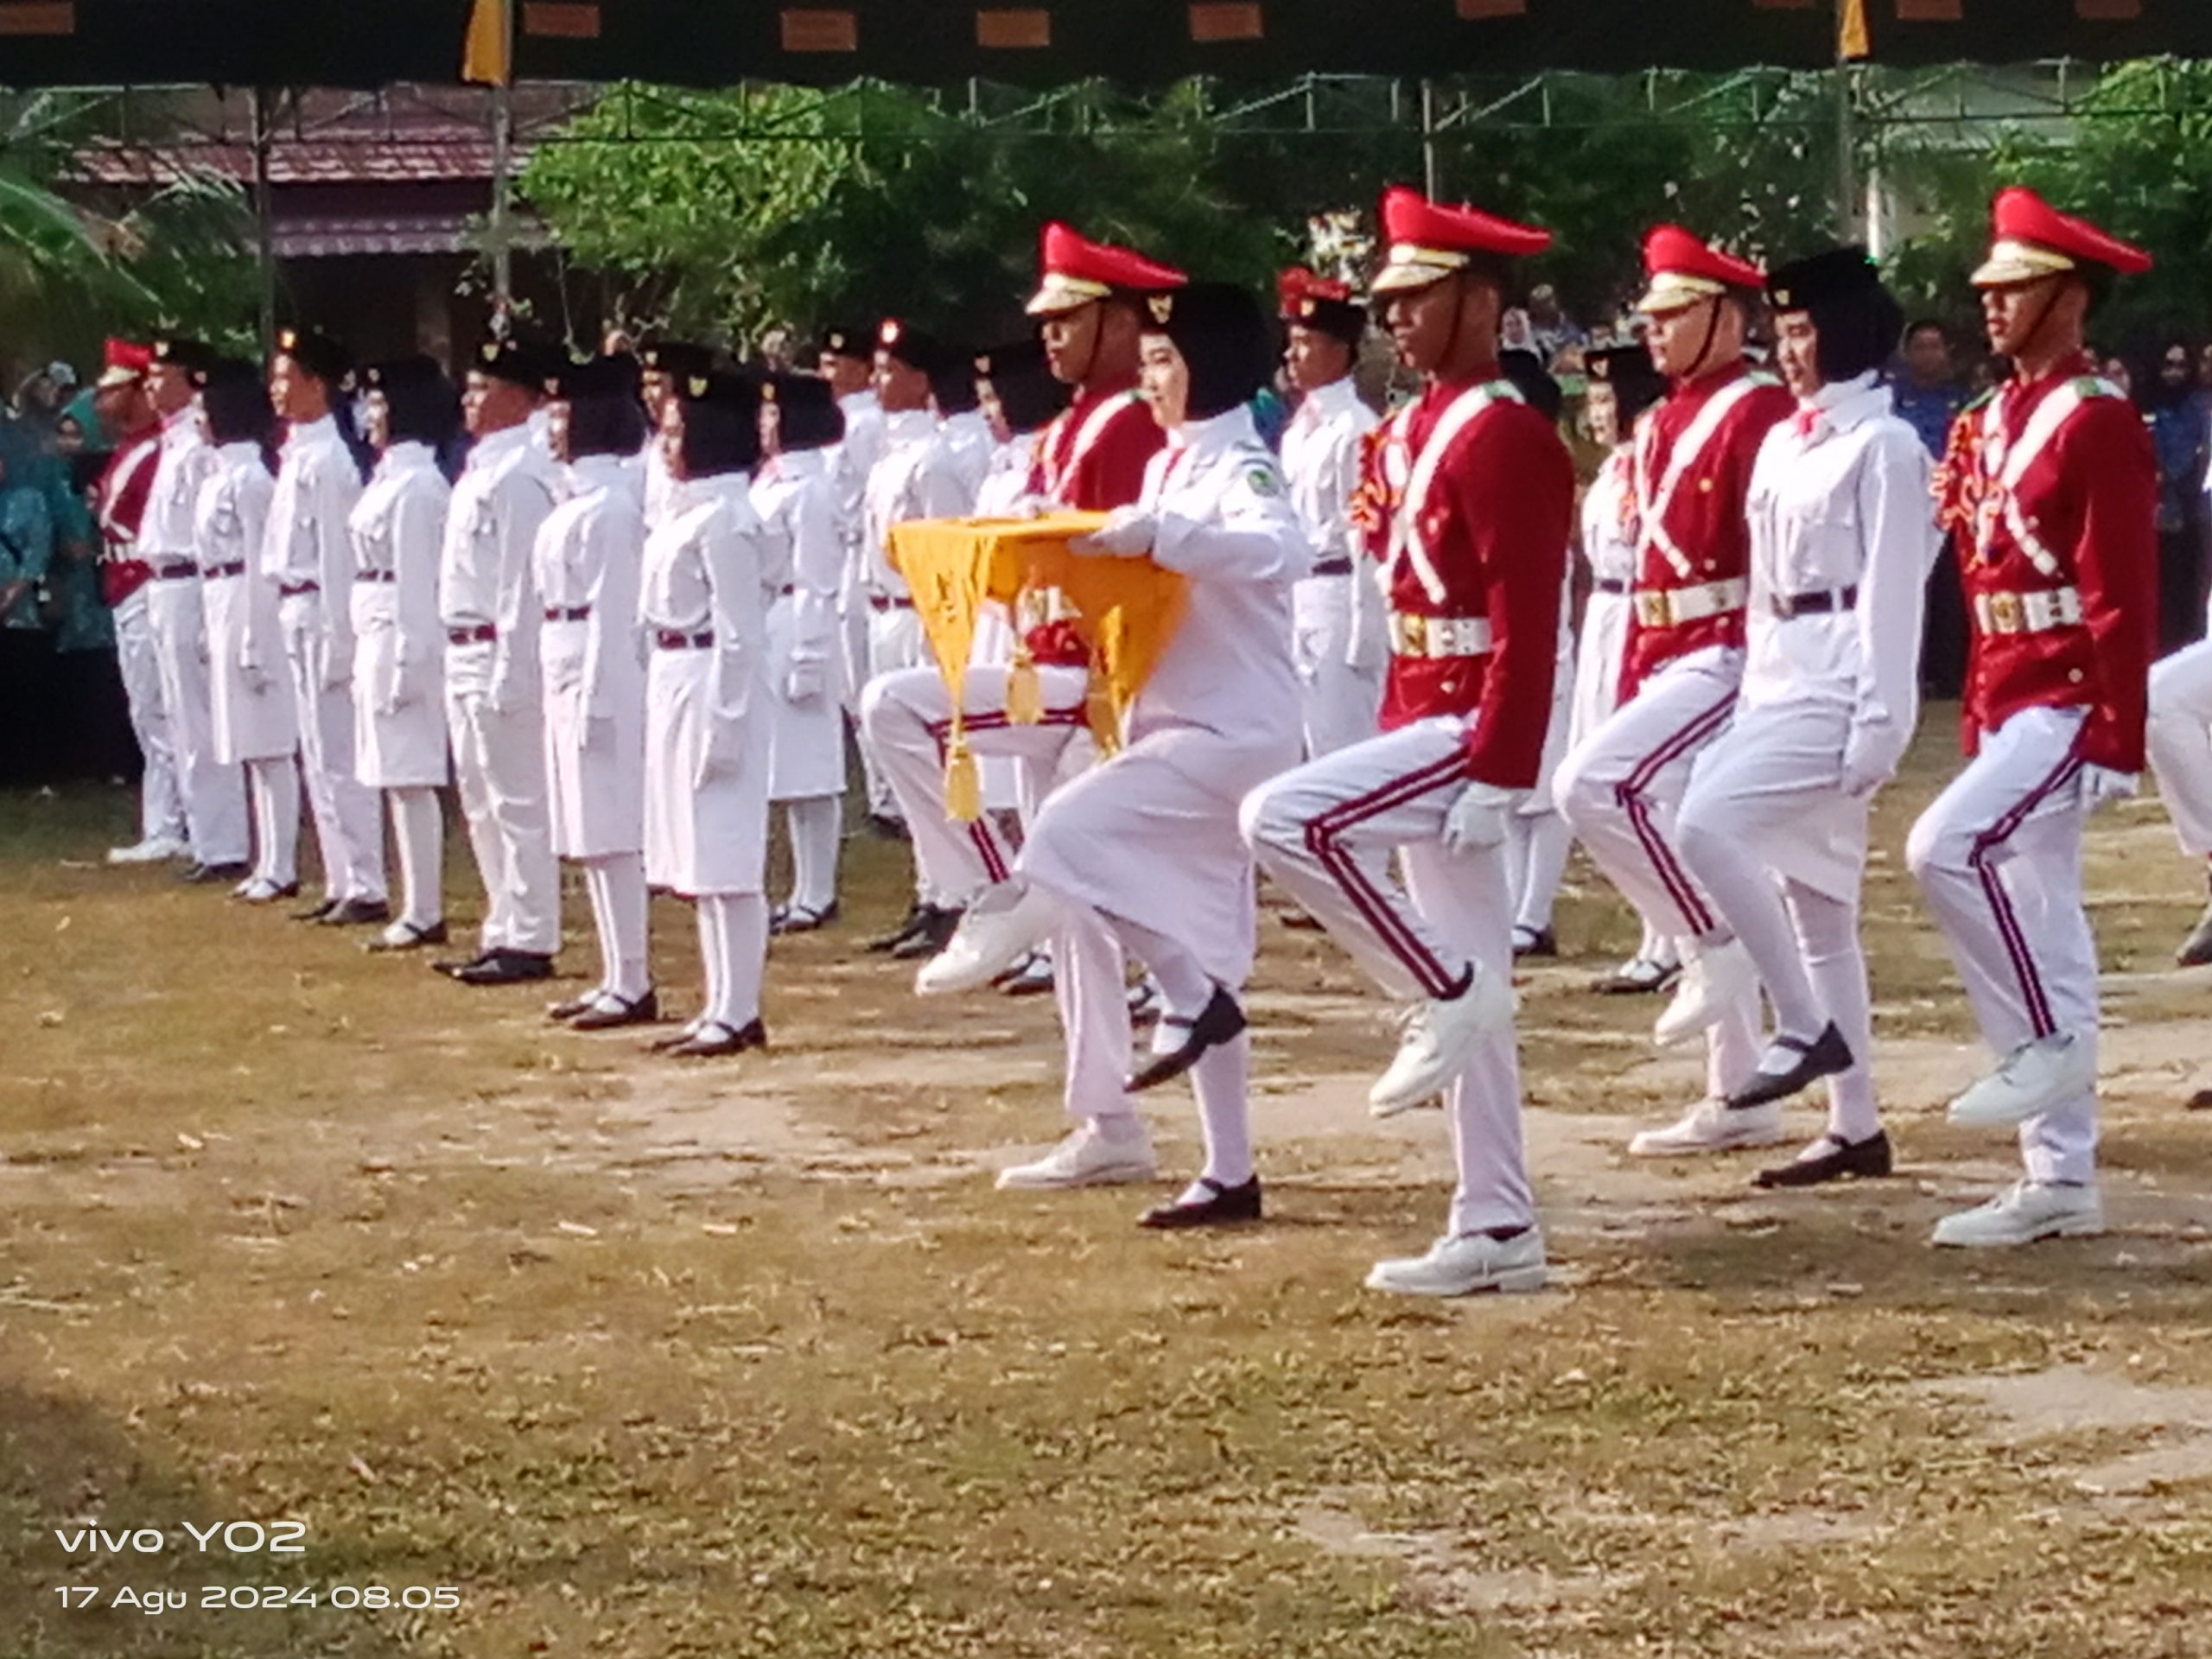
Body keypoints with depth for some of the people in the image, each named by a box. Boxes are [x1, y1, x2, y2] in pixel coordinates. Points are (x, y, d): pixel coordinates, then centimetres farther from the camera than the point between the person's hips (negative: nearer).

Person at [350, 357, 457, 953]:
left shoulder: (415, 485, -15)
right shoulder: (390, 477, 15)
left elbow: (416, 578, -17)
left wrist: (407, 660, -18)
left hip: (403, 636, -10)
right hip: (376, 635, 10)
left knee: (408, 776, -6)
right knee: (396, 777, 12)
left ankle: (424, 914, -3)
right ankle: (418, 908, 17)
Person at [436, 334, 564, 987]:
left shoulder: (519, 476, -16)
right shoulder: (483, 468, 15)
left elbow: (522, 583, -19)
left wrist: (509, 677, -21)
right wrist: (464, 662, 18)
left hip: (500, 656, -10)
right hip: (465, 657, 10)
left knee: (517, 804, -4)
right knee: (482, 805, 16)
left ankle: (529, 943, 1)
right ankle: (504, 932, 23)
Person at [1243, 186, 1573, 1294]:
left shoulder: (1505, 439, -14)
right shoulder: (1432, 426, 15)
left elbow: (1528, 626, -19)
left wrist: (1496, 777, -23)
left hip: (1467, 731, -10)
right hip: (1426, 725, 10)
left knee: (1280, 820, -24)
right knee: (1468, 995, 9)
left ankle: (1445, 996, -11)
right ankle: (1497, 1235, 12)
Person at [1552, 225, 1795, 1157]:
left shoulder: (1758, 413, -10)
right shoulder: (1665, 424, 16)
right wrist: (1631, 690, 18)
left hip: (1726, 659, -9)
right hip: (1670, 663, 9)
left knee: (1590, 783, -24)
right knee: (1698, 860, 8)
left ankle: (1714, 952, -13)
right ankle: (1736, 1100, 12)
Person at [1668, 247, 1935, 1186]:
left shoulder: (1884, 445, -8)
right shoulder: (1782, 445, 15)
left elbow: (1893, 592, -14)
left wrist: (1879, 726, -18)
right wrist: (1753, 698, 15)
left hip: (1841, 686, -9)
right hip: (1781, 682, 9)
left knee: (1703, 826, -22)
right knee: (1815, 908, 8)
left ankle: (1807, 1028, -11)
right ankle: (1856, 1128, 13)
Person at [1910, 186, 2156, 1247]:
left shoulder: (2099, 423, -13)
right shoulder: (1996, 420, 13)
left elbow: (2124, 594, -17)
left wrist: (2119, 738, -20)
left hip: (2067, 706, -9)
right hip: (2007, 705, 9)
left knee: (1944, 849, -25)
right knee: (2037, 925, 9)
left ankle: (2046, 1040, -7)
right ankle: (2060, 1185, 13)